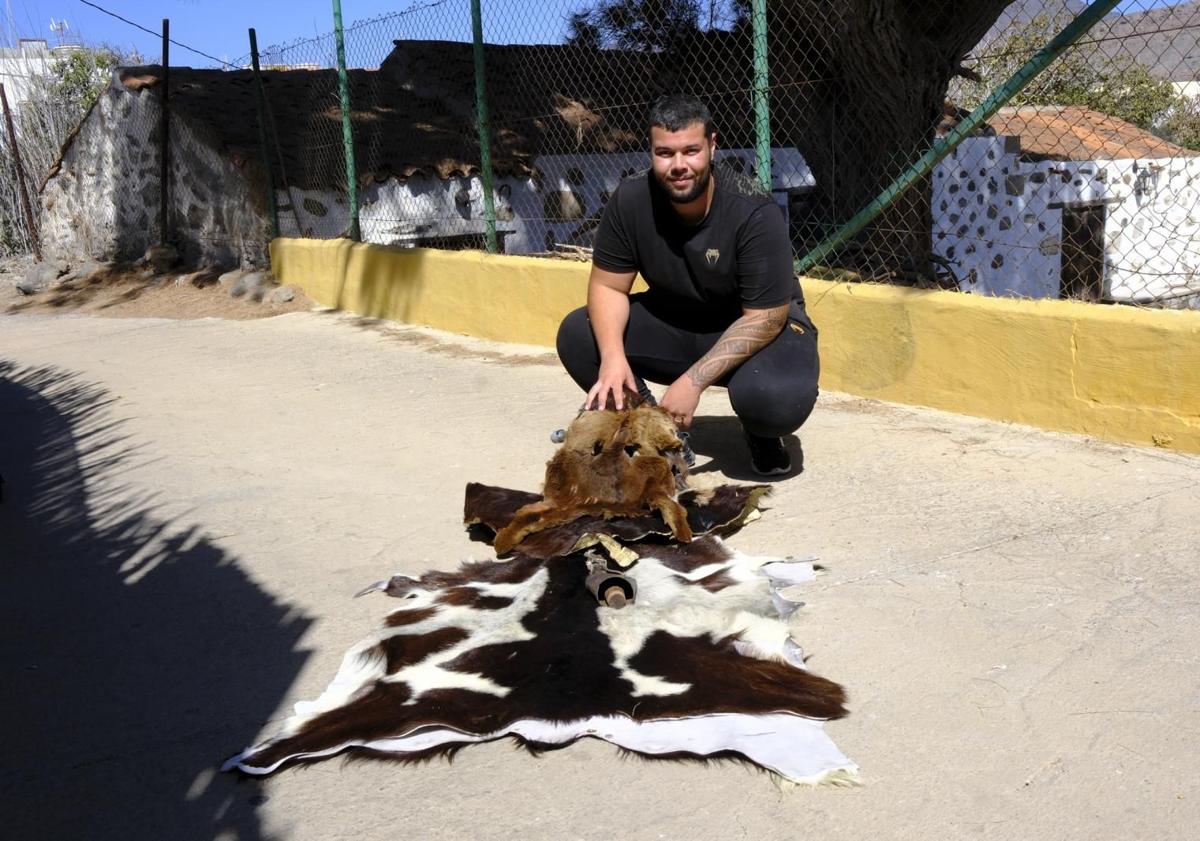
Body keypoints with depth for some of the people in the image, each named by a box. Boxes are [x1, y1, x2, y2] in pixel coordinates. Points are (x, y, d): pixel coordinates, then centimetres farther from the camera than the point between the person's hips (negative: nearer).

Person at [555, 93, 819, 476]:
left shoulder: (754, 212, -27)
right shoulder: (631, 199, -16)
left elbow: (764, 317, -25)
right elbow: (608, 285, -9)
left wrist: (694, 381, -32)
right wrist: (613, 356, -29)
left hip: (760, 326, -4)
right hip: (673, 322, 4)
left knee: (778, 400, -36)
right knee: (577, 336, -18)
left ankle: (761, 435, 4)